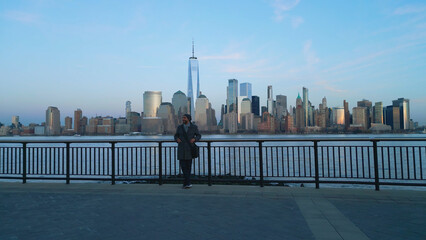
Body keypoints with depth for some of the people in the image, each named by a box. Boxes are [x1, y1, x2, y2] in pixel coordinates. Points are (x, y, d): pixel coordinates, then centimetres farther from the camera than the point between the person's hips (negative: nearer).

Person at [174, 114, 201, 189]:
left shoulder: (194, 127, -2)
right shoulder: (179, 127, 4)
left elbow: (198, 136, 5)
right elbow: (176, 136, 12)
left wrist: (194, 139, -16)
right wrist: (177, 139, -11)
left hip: (190, 149, -1)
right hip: (181, 149, 2)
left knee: (188, 165, 2)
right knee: (182, 165, -9)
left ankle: (185, 183, 11)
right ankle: (188, 182, -6)